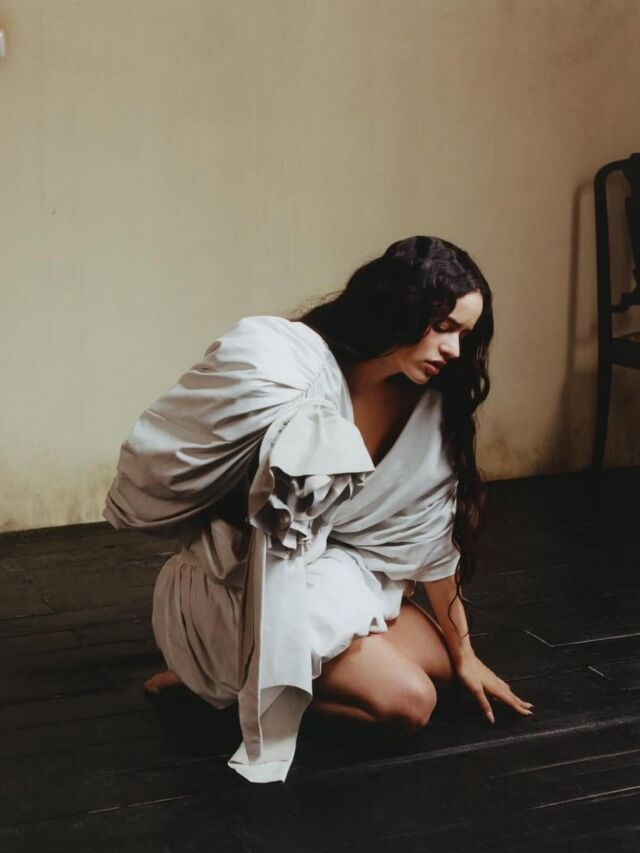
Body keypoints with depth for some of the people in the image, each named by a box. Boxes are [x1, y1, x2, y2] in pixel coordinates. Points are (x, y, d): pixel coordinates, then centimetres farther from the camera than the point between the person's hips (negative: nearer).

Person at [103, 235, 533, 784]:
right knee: (408, 702, -15)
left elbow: (432, 533, 3)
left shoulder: (425, 404, -6)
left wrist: (463, 653, 7)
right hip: (245, 582, -8)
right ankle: (223, 675, 1)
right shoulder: (276, 361, -27)